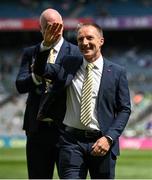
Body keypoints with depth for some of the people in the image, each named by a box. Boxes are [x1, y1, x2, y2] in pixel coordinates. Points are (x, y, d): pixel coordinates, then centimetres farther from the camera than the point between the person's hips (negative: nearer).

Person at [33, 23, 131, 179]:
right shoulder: (69, 65, 8)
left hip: (101, 142, 0)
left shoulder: (117, 72, 4)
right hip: (72, 141, 0)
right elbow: (40, 70, -5)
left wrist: (109, 138, -9)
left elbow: (124, 109, 4)